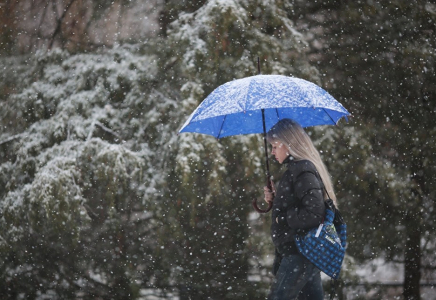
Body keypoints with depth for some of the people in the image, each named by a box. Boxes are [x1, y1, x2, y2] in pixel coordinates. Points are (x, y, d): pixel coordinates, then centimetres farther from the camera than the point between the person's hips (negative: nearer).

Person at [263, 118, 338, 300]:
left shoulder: (303, 171, -16)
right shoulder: (295, 169, 15)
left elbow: (314, 214, -24)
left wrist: (282, 218, -15)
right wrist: (275, 199, 7)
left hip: (299, 253, -10)